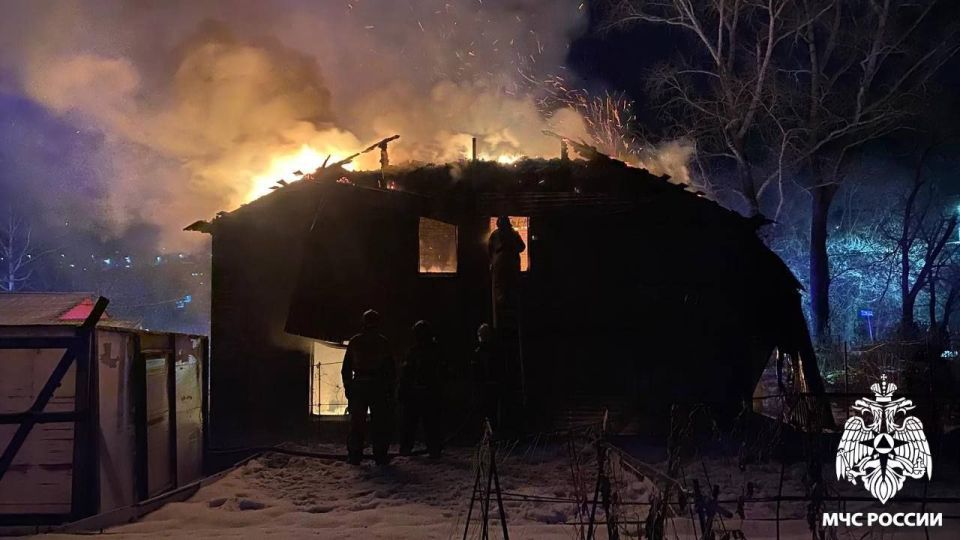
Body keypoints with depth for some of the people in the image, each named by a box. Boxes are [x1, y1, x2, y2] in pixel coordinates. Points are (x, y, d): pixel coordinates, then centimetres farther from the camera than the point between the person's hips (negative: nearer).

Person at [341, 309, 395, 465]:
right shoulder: (383, 342, 2)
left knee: (357, 422, 5)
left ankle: (354, 455, 2)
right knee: (380, 422, 2)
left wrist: (347, 387, 12)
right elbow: (390, 368, 2)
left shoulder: (354, 342, 8)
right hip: (378, 386, -2)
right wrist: (390, 387, 6)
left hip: (358, 386, 2)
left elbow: (346, 368, 8)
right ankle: (380, 456, -2)